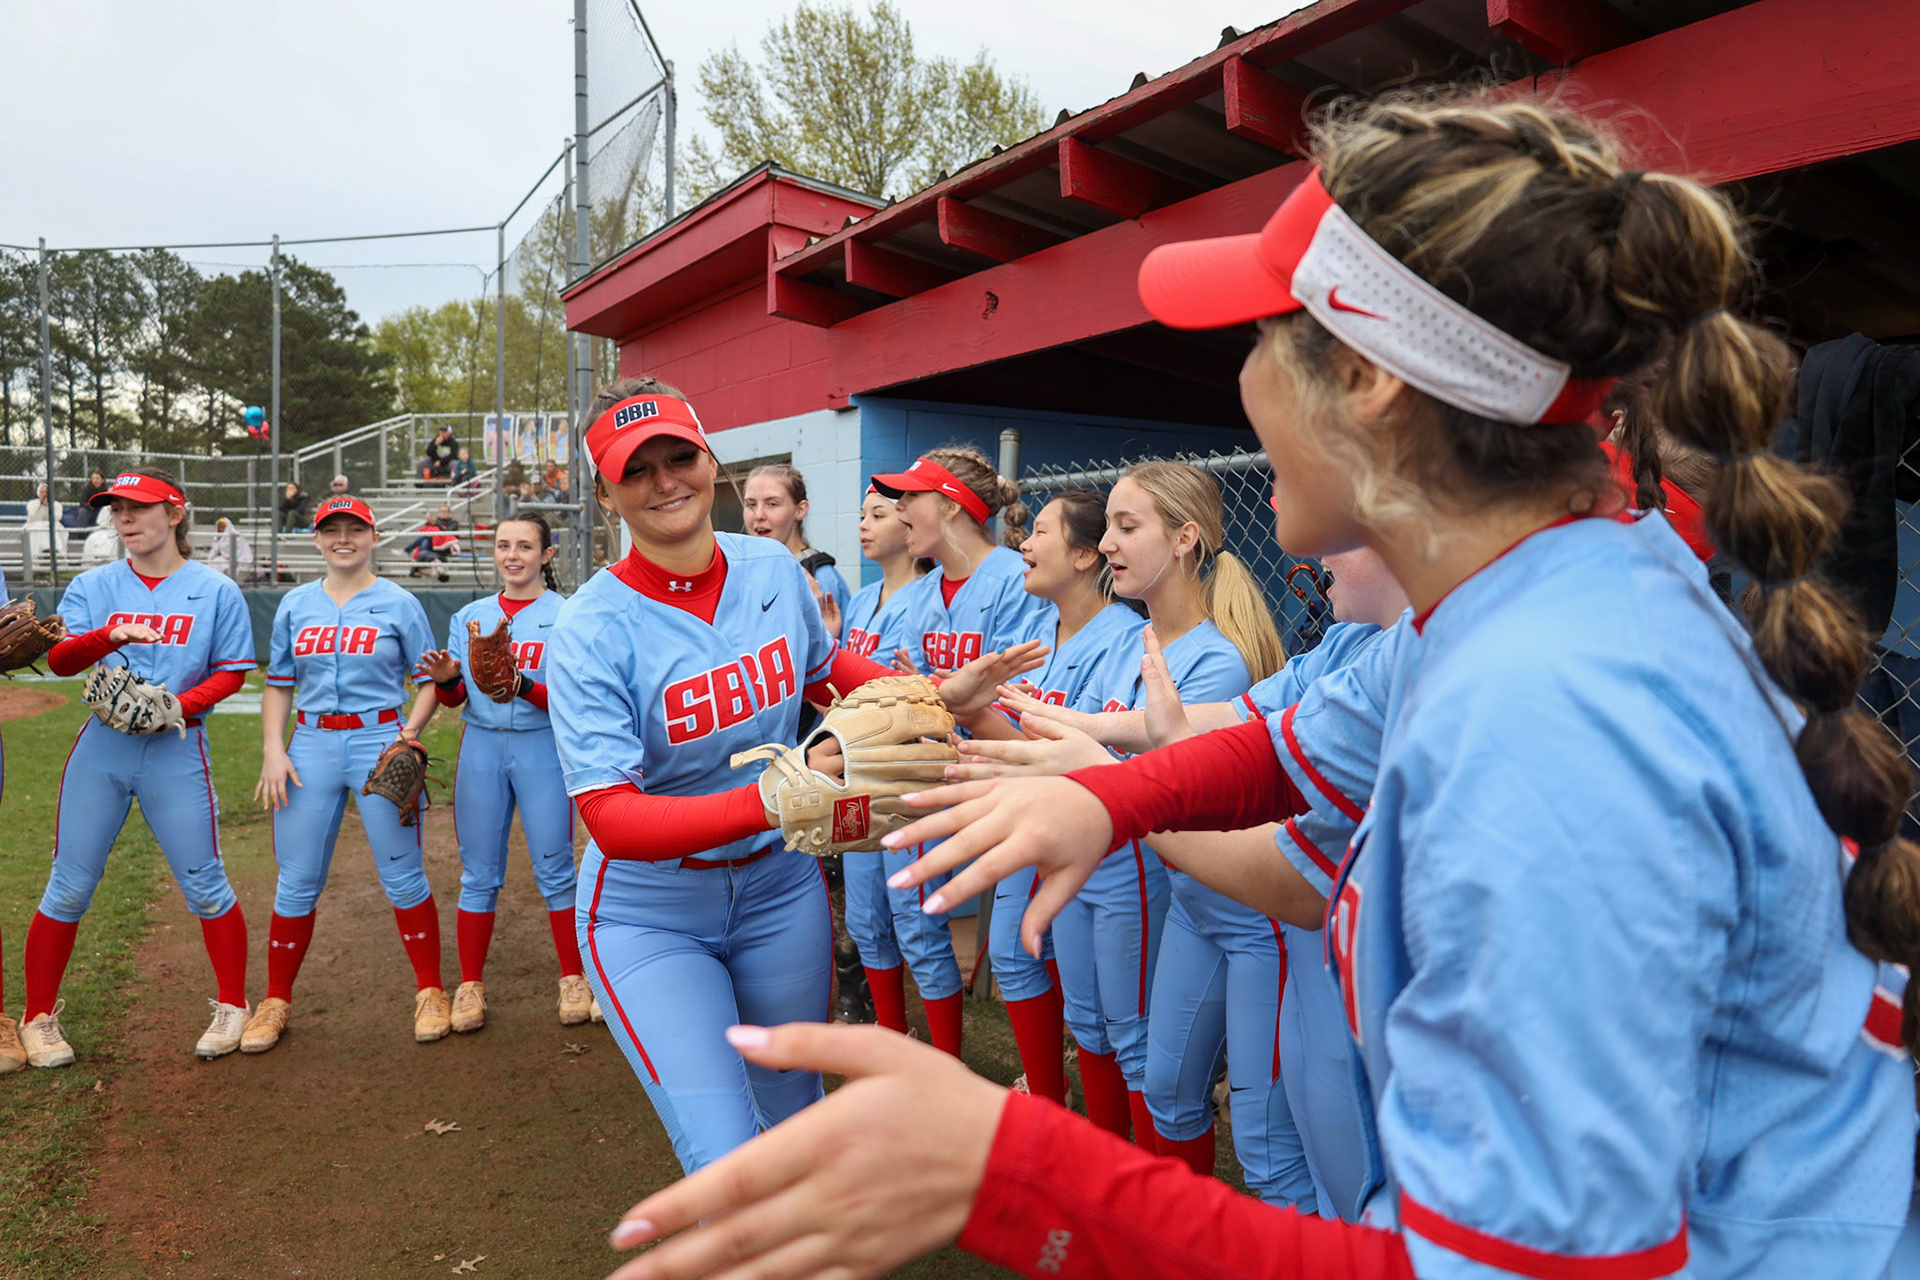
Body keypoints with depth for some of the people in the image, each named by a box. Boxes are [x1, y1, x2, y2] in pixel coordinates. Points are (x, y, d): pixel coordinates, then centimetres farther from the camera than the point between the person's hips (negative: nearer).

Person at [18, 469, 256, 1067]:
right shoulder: (93, 587, 7)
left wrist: (180, 704, -15)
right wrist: (111, 635, -27)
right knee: (69, 887, 6)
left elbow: (230, 672, 2)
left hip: (176, 749, -2)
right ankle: (38, 1017, 24)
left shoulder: (216, 590, 2)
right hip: (100, 747, 2)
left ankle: (232, 1006, 19)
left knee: (204, 884, 2)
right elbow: (59, 660, -7)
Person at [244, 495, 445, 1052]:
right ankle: (276, 1002, 22)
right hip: (311, 744, 3)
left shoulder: (399, 604, 1)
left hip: (379, 740, -3)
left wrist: (408, 733, -13)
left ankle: (430, 993, 14)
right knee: (296, 881, 6)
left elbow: (431, 681, 3)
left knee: (402, 875, 0)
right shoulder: (295, 605, 11)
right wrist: (273, 750, 2)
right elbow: (278, 685, 14)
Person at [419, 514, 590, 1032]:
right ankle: (470, 985, 20)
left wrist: (523, 686, -27)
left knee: (554, 869, 1)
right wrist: (446, 679, -10)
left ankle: (574, 979, 15)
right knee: (478, 873, 8)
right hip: (481, 746, 4)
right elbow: (454, 698, 12)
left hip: (544, 747, -3)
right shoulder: (469, 617, 10)